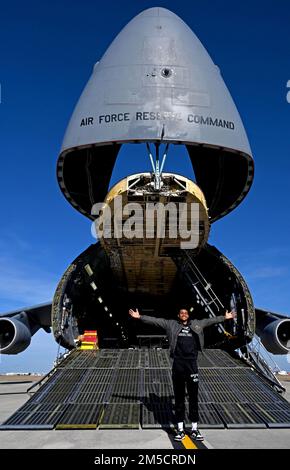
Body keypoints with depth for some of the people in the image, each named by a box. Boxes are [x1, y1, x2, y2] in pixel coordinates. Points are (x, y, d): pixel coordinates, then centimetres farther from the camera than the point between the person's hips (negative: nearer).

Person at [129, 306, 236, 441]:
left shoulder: (196, 324, 13)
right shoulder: (171, 324, 8)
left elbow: (210, 320, 23)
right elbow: (155, 320, 6)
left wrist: (225, 317, 27)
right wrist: (140, 317, 2)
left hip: (192, 364, 1)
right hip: (178, 364, -1)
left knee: (193, 397, 5)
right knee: (179, 397, 6)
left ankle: (194, 429, 14)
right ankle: (180, 429, 14)